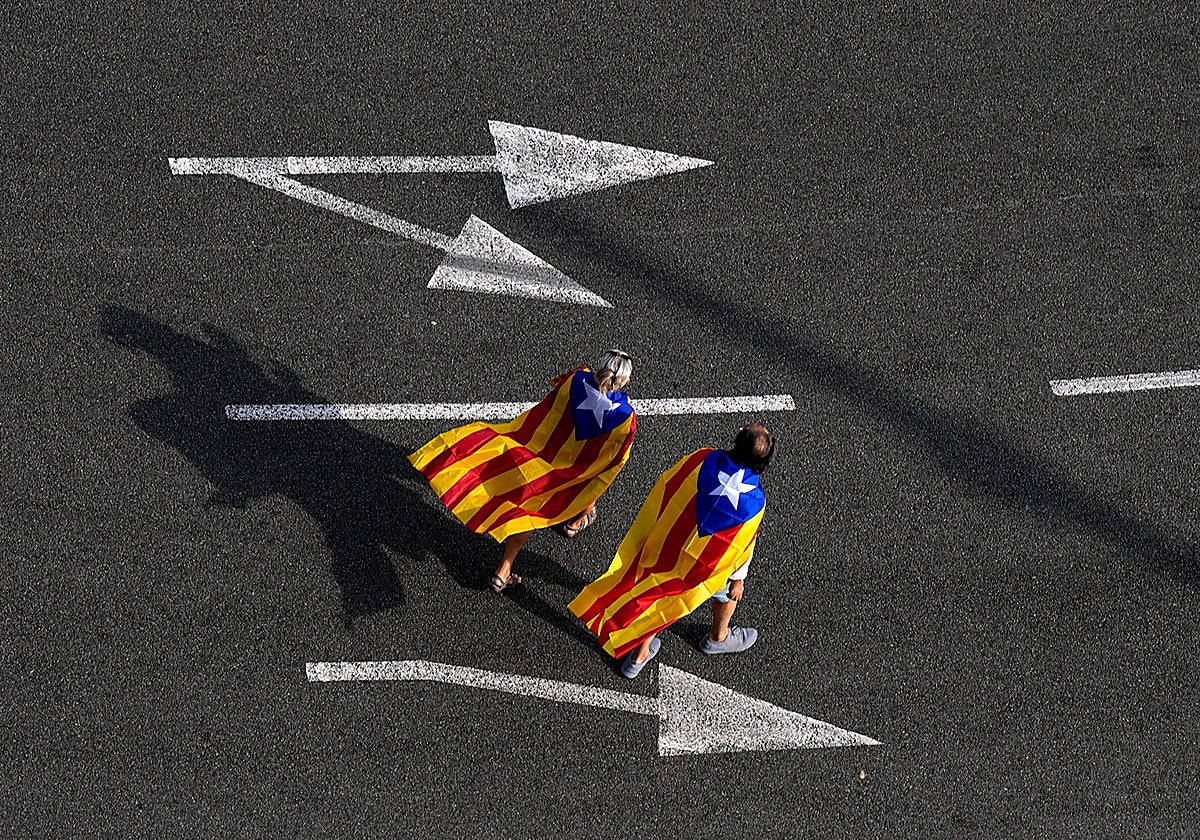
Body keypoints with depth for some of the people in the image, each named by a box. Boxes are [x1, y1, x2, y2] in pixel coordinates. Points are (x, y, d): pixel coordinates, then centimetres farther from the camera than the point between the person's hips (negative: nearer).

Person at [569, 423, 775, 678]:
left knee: (659, 594, 29)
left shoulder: (701, 459, -26)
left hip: (664, 545, 3)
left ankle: (639, 655, 46)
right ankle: (718, 638, 59)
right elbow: (741, 547, -15)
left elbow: (665, 489, -11)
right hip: (700, 567, -3)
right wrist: (738, 579, 6)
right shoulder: (752, 503, -31)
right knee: (728, 589, 32)